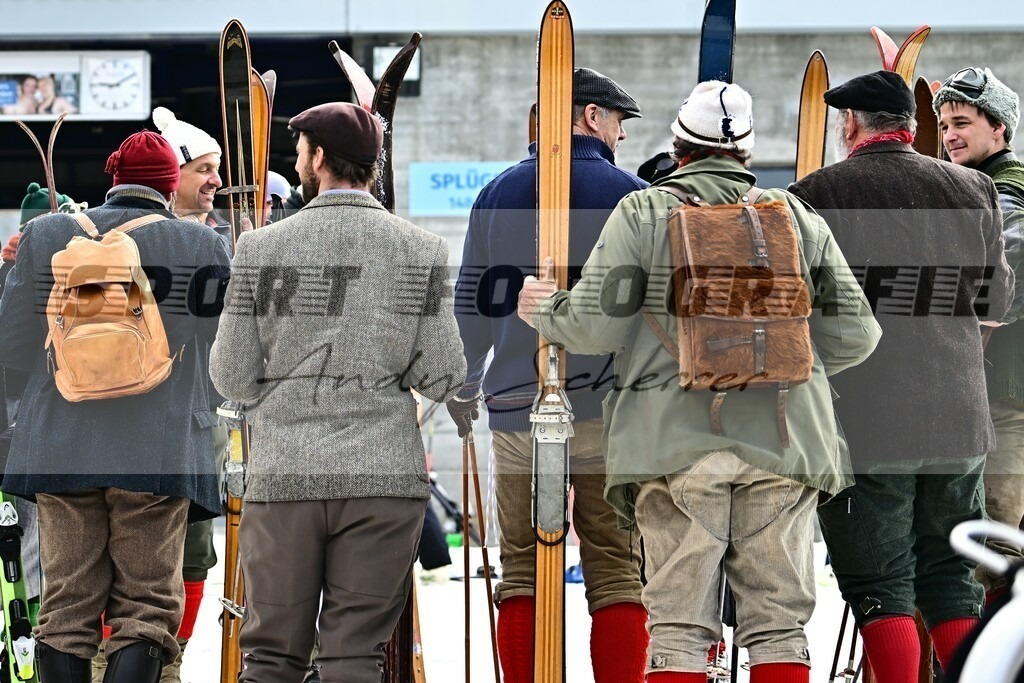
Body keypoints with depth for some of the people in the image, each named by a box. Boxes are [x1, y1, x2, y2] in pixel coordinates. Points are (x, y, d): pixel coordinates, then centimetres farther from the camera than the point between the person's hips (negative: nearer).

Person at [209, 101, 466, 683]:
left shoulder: (262, 247, -1)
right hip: (384, 480, 0)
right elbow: (443, 380, -2)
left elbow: (232, 379, 0)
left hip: (284, 476, 0)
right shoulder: (421, 250, 0)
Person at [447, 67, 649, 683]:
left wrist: (462, 393, 21)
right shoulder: (631, 194, 1)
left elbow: (472, 307, 10)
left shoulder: (499, 194, 8)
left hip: (517, 410, 2)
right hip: (610, 409, -2)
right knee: (616, 572, 2)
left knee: (522, 572, 7)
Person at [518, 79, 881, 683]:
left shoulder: (643, 212, 4)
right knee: (781, 619, 7)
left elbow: (595, 326, -2)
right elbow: (854, 334, 11)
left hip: (678, 440, -2)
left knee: (680, 621, 1)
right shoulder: (798, 217, 12)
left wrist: (544, 309, 19)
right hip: (783, 439, 2)